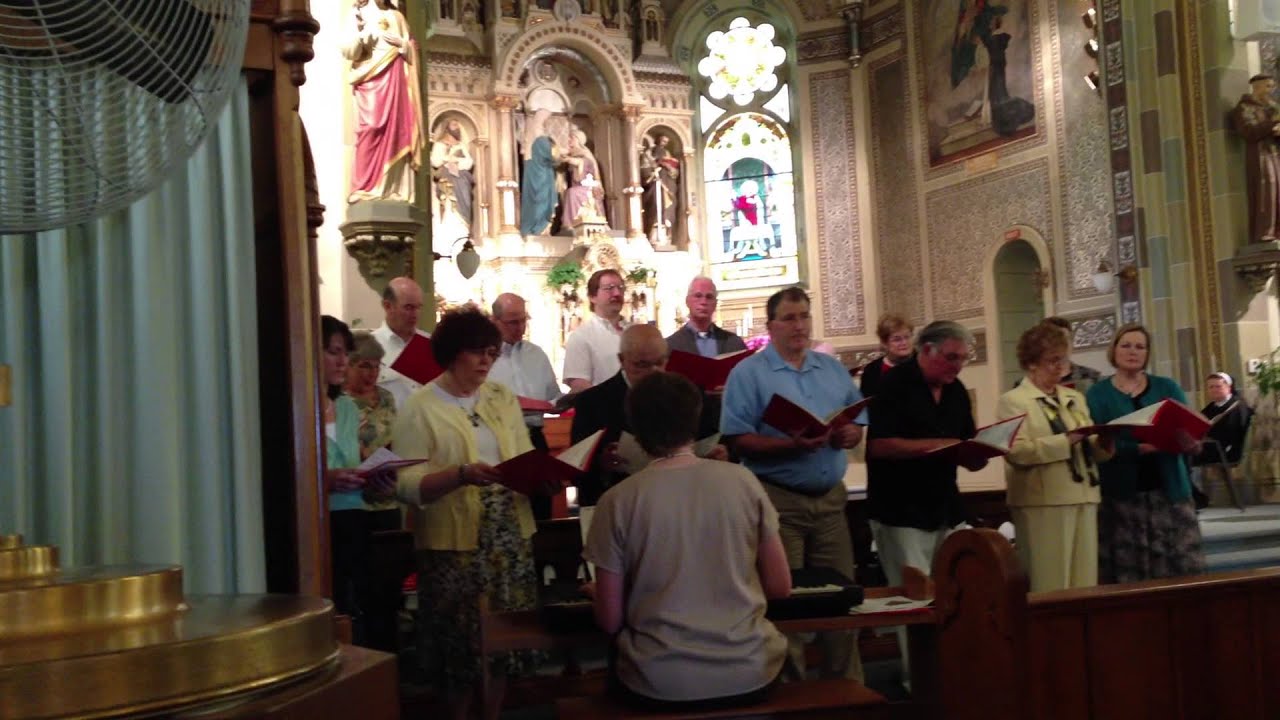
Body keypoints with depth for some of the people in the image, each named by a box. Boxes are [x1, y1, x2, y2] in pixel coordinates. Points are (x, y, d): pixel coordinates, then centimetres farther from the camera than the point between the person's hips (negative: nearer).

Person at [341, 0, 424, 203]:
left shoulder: (396, 17, 18)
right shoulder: (359, 17, 14)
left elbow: (411, 52, 16)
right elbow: (348, 51, 2)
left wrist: (401, 43, -4)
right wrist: (359, 32, -14)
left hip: (392, 78, 1)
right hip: (368, 79, -1)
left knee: (393, 128, -7)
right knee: (369, 129, -13)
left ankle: (392, 188, -10)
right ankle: (366, 187, -17)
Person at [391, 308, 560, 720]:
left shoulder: (503, 398, 9)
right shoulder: (420, 408, -7)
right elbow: (406, 484, -15)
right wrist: (461, 475, -28)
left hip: (510, 536, 5)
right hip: (456, 542, -5)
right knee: (463, 637, 3)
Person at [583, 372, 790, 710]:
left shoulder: (617, 501, -8)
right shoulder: (742, 480, -4)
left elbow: (611, 621, -4)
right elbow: (780, 588, 3)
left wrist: (598, 593, 18)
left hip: (658, 684, -1)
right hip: (749, 674, 1)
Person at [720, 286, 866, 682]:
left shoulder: (833, 369, 13)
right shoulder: (748, 373, -5)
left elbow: (858, 424, 12)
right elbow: (737, 440, -14)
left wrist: (849, 434, -11)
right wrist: (792, 446, -23)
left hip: (830, 497, 5)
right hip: (777, 499, -5)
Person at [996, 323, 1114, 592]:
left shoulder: (1075, 398, 20)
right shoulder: (1013, 401, -2)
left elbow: (1090, 449, 20)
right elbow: (1016, 451, -16)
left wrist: (1102, 444, -3)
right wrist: (1064, 441, -21)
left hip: (1082, 497, 6)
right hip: (1043, 502, -6)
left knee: (1084, 582, 6)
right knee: (1050, 583, -5)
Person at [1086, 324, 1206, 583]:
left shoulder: (1167, 388, 11)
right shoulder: (1098, 394, 3)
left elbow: (1189, 429, 5)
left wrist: (1189, 442, -19)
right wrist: (1139, 448, -24)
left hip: (1168, 490, 2)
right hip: (1121, 496, -2)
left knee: (1182, 568, -2)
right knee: (1127, 573, -2)